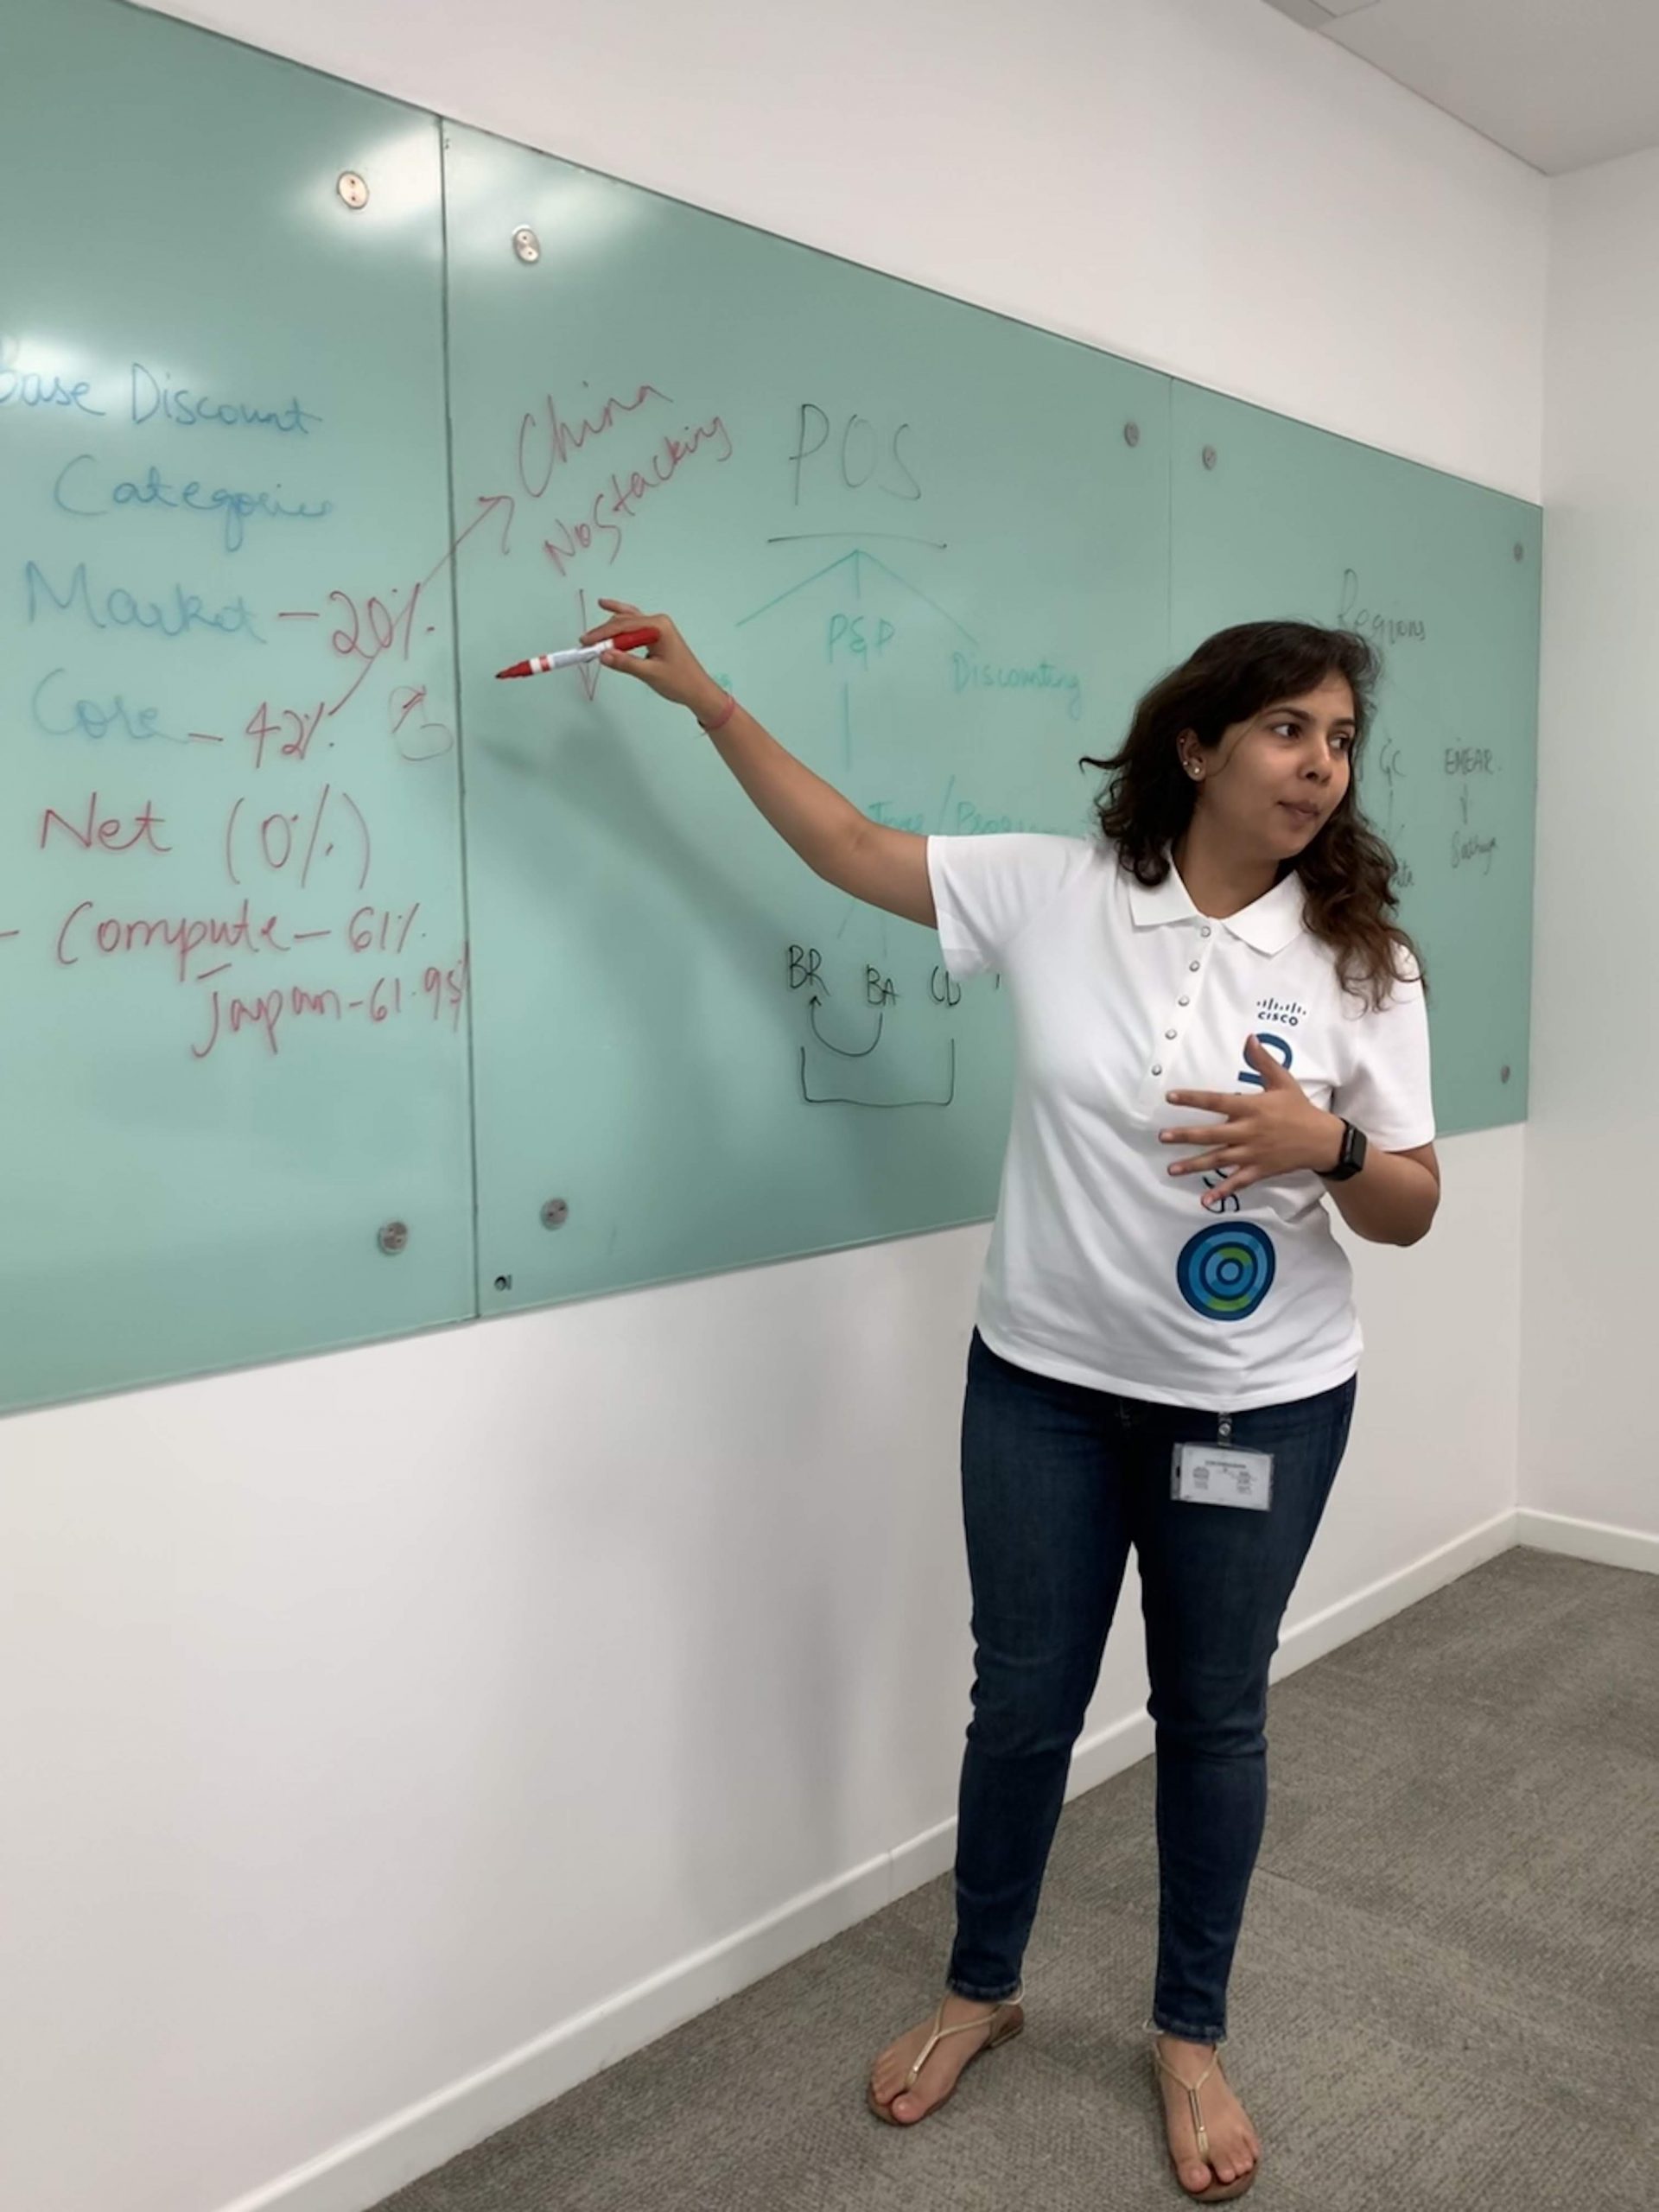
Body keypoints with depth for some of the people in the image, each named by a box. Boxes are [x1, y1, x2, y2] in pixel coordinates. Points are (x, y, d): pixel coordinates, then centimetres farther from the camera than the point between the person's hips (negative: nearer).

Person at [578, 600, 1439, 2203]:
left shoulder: (1362, 960, -7)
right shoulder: (1052, 890, -7)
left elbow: (1410, 1213, -3)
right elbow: (849, 848, 2)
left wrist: (1327, 1145, -25)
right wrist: (708, 700, -1)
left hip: (1258, 1406, 0)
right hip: (1043, 1382, 0)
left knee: (1211, 1717, 15)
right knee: (1022, 1705, 14)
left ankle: (1189, 2036, 40)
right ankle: (980, 1990, 41)